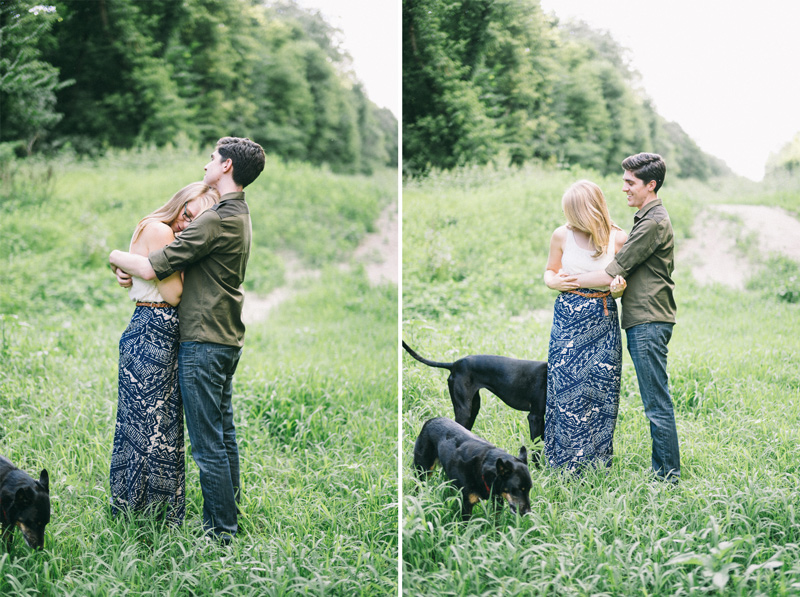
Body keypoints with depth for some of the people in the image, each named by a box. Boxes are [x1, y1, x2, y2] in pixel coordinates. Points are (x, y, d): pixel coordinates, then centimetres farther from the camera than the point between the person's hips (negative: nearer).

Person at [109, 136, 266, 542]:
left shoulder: (216, 220, -19)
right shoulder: (239, 215, 14)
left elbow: (155, 267, -19)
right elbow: (181, 257, 18)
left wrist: (113, 256, 0)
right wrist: (132, 271, 4)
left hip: (204, 342, -10)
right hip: (227, 339, 10)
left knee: (208, 443, -4)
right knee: (223, 435, 14)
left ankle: (220, 530, 1)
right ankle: (227, 519, 22)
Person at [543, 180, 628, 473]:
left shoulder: (617, 238, -2)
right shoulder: (562, 235, -1)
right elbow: (550, 271, 13)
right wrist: (554, 282, -10)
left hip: (603, 320, 0)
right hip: (568, 318, 0)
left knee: (601, 388, 1)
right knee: (567, 386, -1)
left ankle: (596, 459, 13)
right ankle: (566, 461, 10)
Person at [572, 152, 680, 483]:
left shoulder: (653, 222, -14)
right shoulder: (650, 218, 19)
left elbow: (613, 273, -14)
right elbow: (625, 268, 23)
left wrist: (569, 281, -5)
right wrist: (620, 278, 3)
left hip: (649, 322, -10)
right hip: (645, 319, 10)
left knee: (656, 401, -7)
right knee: (656, 400, 12)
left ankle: (667, 474, -2)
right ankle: (663, 470, 17)